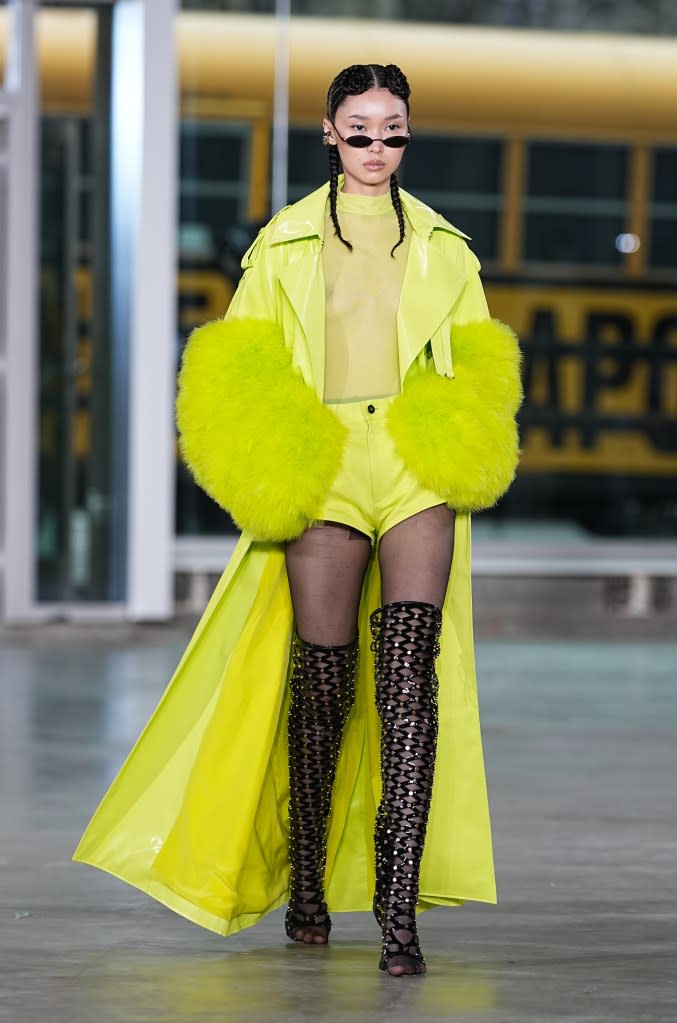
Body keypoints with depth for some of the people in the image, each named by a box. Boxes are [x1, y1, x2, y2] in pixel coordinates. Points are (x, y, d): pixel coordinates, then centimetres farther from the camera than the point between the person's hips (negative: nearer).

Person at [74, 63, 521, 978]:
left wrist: (454, 447, 0)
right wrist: (266, 470, -4)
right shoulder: (286, 241, 11)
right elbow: (241, 370, 10)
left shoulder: (441, 245, 16)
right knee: (323, 679, -1)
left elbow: (476, 364, 18)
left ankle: (399, 908, -20)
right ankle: (306, 884, 19)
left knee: (410, 679, -14)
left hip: (418, 478, 0)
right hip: (322, 473, 0)